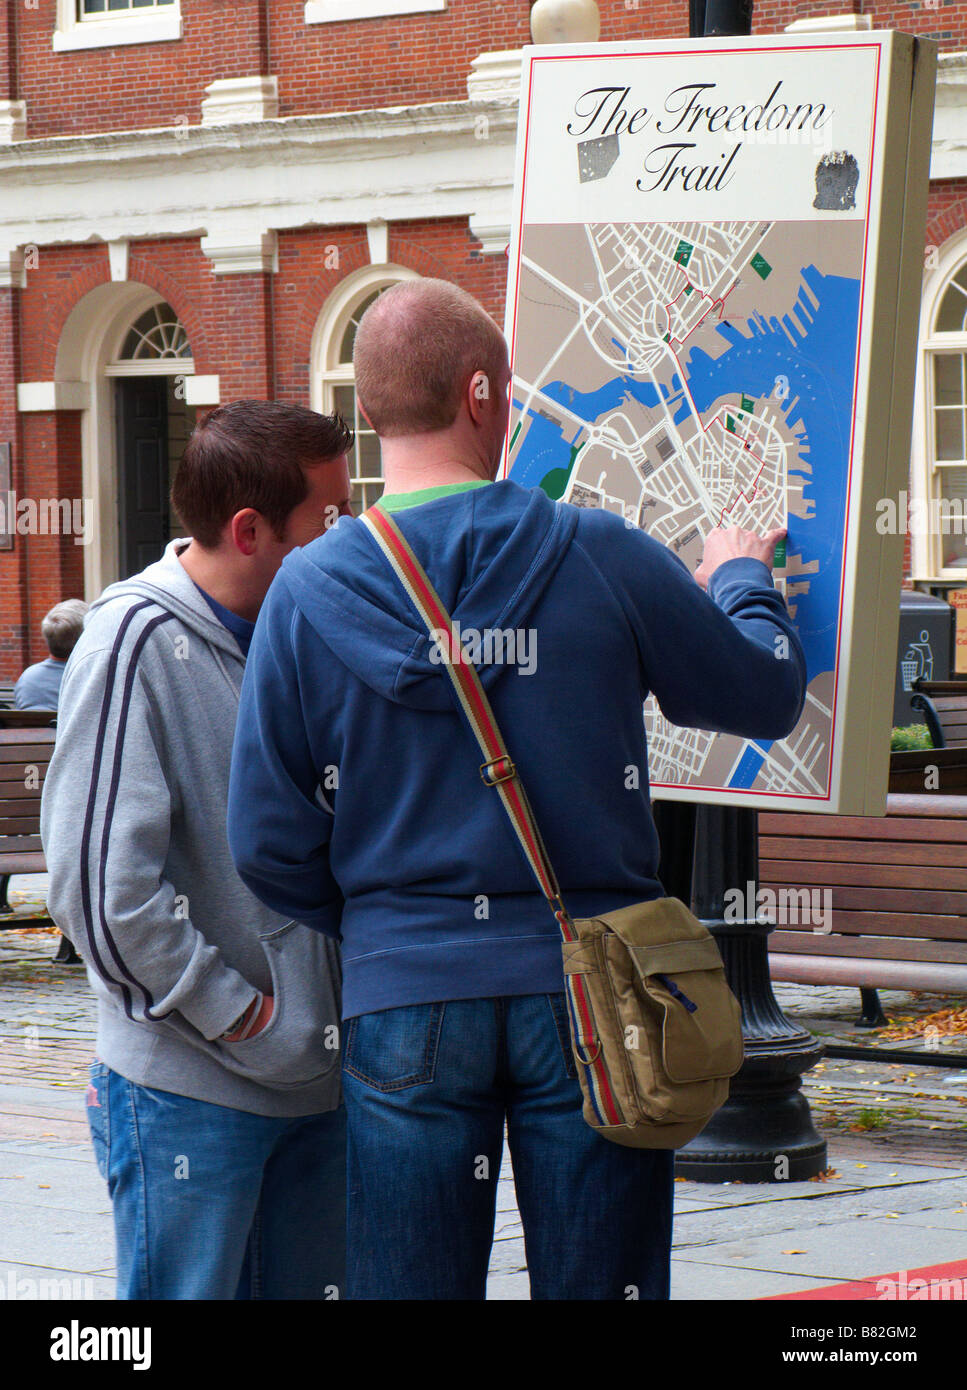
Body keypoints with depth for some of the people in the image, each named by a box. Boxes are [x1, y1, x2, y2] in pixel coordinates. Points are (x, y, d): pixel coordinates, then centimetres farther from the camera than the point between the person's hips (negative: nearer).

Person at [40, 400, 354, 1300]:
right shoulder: (138, 642, -14)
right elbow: (97, 883, -18)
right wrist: (235, 1013, -13)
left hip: (318, 1081, 7)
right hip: (191, 1091, -7)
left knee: (315, 1285, 12)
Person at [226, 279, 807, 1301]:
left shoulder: (308, 591, -3)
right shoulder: (600, 557, -7)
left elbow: (268, 844, -1)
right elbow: (768, 694, 7)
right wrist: (740, 579, 28)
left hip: (400, 996, 1)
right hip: (587, 987, -1)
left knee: (409, 1290, 8)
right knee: (597, 1287, 7)